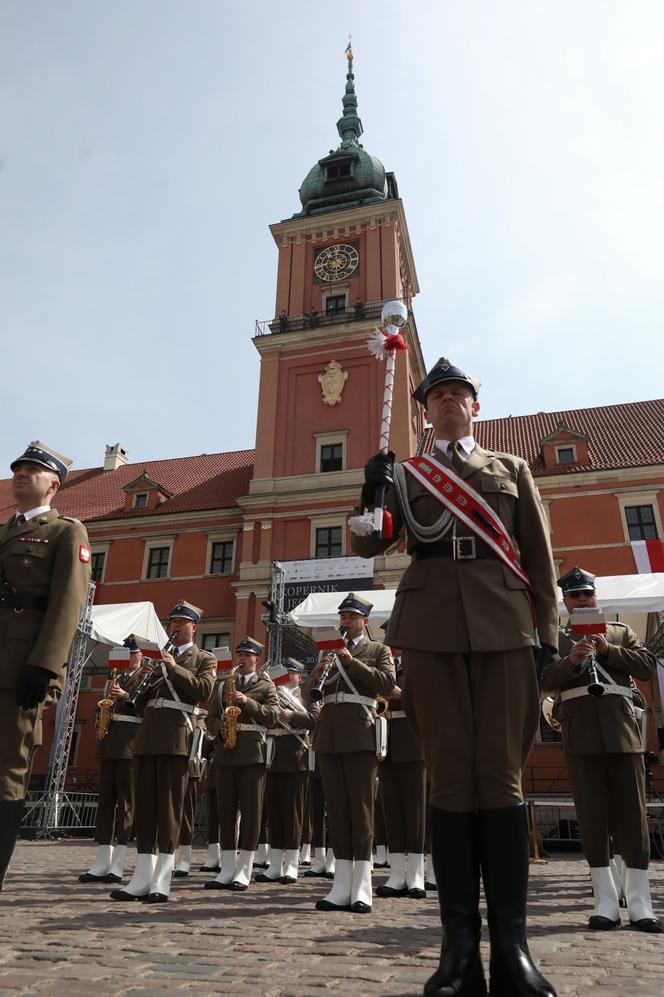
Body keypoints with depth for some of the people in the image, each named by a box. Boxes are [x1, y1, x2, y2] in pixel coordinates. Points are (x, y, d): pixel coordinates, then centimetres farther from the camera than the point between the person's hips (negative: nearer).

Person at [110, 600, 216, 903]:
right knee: (144, 805, 4)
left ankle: (162, 880, 1)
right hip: (148, 736, 6)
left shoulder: (204, 659, 8)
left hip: (177, 738, -6)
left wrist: (174, 667, -12)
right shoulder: (160, 658, 25)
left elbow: (204, 689, -10)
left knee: (169, 807, -5)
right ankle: (142, 877, 9)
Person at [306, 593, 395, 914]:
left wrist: (351, 661, -13)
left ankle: (361, 889, 1)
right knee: (336, 807, 5)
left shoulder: (378, 650, 9)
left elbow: (387, 683, -9)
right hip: (329, 735, 4)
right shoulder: (330, 652, 20)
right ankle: (341, 887, 10)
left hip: (359, 734, -4)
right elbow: (308, 694, 16)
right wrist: (317, 673, -5)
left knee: (360, 807, -3)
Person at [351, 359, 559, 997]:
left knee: (500, 774, -1)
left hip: (503, 627, 0)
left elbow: (539, 556, 15)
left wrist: (547, 631, 6)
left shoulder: (511, 469, 19)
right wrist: (371, 495, -10)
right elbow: (366, 545, 10)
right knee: (450, 775, 0)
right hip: (431, 628, 0)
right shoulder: (405, 473, 18)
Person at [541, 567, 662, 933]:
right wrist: (571, 660, -16)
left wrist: (608, 650, -6)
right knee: (592, 816, 0)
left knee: (632, 814, 2)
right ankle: (606, 902, 8)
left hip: (622, 728, 1)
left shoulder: (620, 631, 19)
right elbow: (545, 679, 2)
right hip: (580, 732, -1)